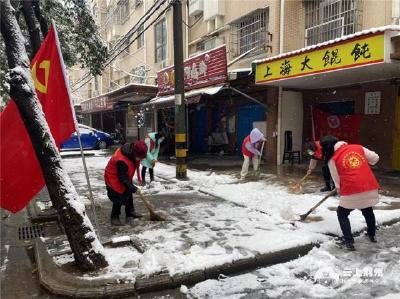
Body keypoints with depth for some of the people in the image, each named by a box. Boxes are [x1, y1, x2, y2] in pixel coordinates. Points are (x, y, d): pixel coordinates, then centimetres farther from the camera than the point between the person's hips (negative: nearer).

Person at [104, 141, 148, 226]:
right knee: (118, 198, -9)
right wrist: (132, 187, -28)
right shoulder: (121, 161, -40)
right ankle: (114, 217, 8)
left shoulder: (133, 152, -15)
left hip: (125, 176, 9)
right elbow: (123, 178, -32)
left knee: (129, 194, 16)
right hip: (114, 178, -9)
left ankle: (130, 212, 32)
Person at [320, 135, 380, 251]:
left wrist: (339, 191, 22)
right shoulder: (358, 147, 7)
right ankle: (372, 235, 47)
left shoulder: (332, 159, -1)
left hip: (352, 191, -5)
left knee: (342, 214, 17)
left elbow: (337, 179, 5)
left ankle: (349, 241, 11)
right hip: (370, 188, 5)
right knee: (368, 211, 30)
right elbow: (375, 158, 11)